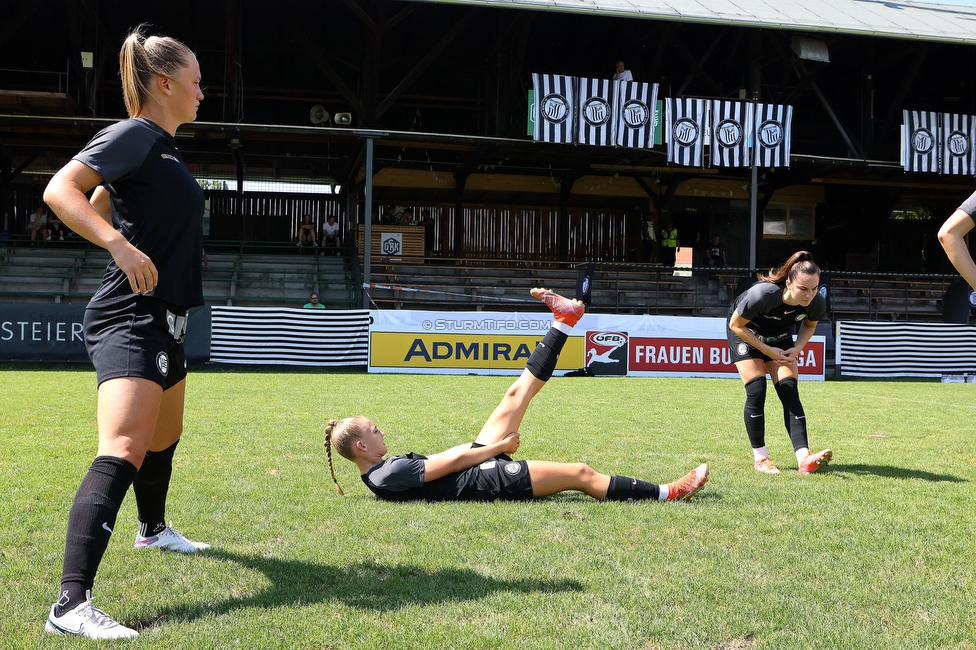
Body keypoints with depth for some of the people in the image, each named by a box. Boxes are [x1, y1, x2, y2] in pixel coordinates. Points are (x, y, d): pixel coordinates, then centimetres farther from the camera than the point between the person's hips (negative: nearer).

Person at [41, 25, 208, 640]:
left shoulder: (163, 147, 17)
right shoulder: (134, 135, -11)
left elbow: (100, 207, 29)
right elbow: (60, 190, -22)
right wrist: (122, 245, -33)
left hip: (162, 319, 11)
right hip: (132, 319, -11)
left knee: (165, 436, 28)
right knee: (123, 451, -24)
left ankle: (154, 529, 53)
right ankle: (72, 604, -31)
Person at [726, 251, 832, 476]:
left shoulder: (817, 303, -26)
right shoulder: (761, 294, -39)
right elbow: (736, 325, -23)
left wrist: (797, 348, -17)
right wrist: (767, 350, -23)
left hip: (779, 335, 4)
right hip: (745, 332, -4)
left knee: (789, 391, -11)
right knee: (756, 391, -14)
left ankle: (804, 458, -19)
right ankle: (760, 457, -3)